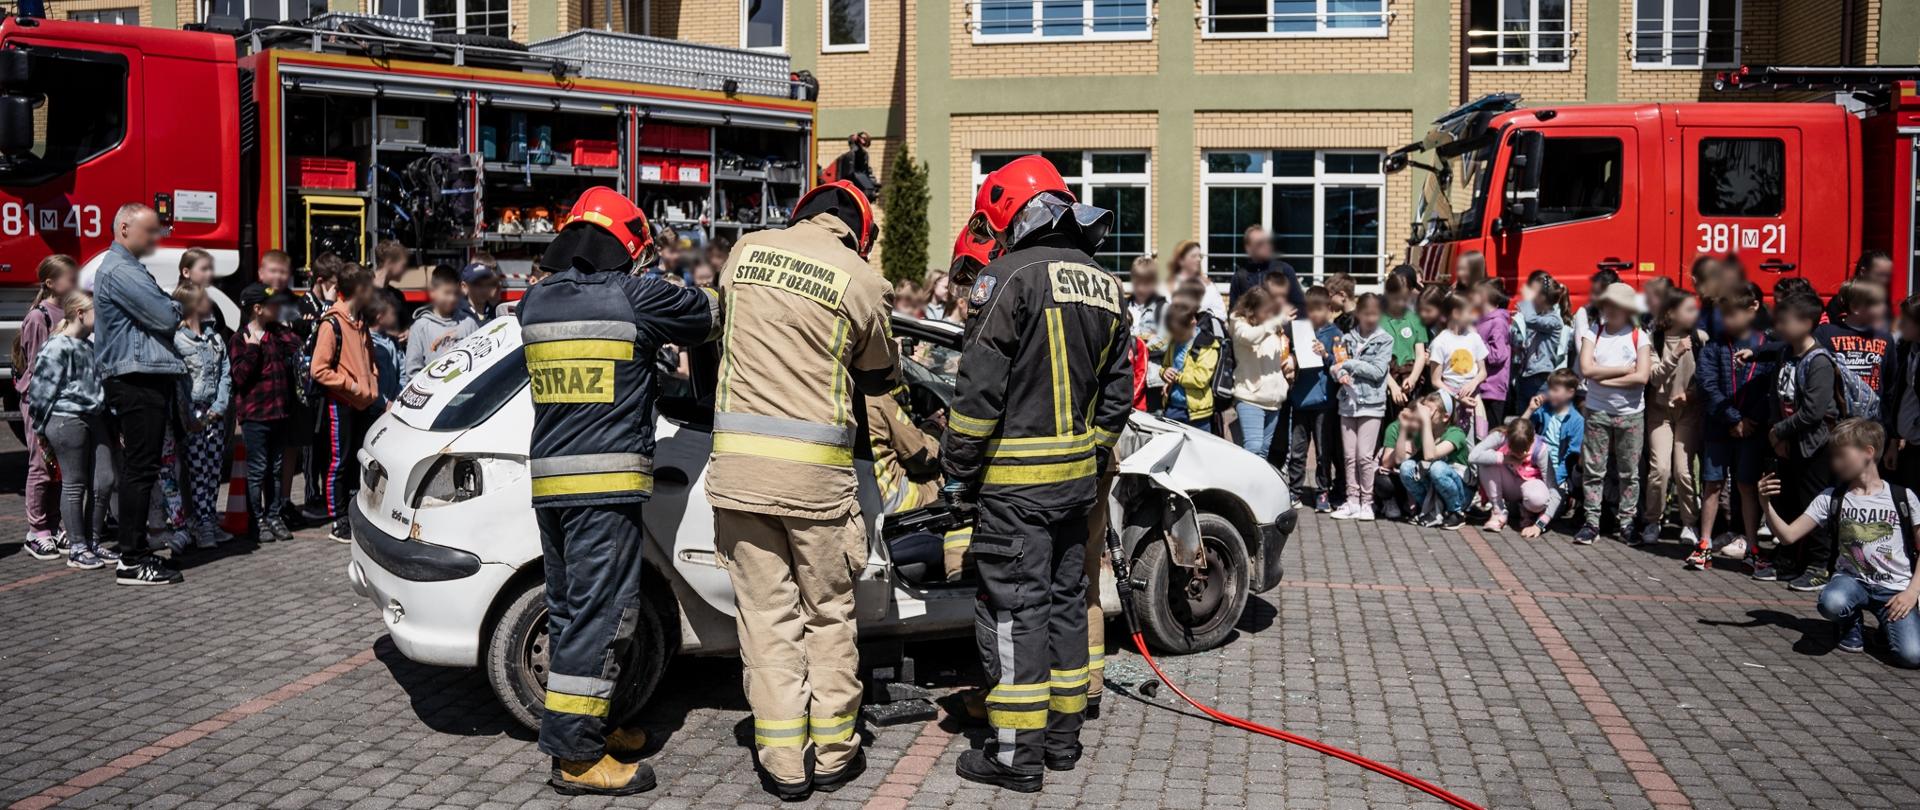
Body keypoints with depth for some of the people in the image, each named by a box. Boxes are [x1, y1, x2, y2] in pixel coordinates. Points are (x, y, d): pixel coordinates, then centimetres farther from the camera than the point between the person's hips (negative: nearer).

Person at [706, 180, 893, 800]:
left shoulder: (746, 250, 6)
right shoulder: (863, 282, -3)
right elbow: (881, 377, 11)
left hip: (737, 463, 3)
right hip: (815, 469, -2)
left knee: (766, 615, 8)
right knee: (829, 614, 12)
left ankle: (784, 763, 12)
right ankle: (834, 754, 21)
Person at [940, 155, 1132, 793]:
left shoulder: (1011, 275, -13)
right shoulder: (1104, 286, 12)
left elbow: (980, 388, -16)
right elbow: (1117, 391, 15)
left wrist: (956, 470, -9)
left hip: (1016, 478, -8)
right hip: (1078, 476, 8)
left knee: (1013, 607, -1)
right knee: (1065, 597, 16)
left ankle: (1017, 753, 4)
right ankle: (1064, 733, 25)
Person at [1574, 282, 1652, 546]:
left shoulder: (1639, 337, 0)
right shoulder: (1593, 332, 2)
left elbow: (1642, 377, -10)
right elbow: (1586, 369, -11)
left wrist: (1603, 378, -11)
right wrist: (1626, 369, -9)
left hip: (1631, 414, 0)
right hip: (1597, 412, 0)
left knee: (1629, 472, 6)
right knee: (1593, 469, 2)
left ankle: (1626, 521, 15)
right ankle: (1592, 522, 7)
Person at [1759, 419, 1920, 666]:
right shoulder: (1831, 499, 2)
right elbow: (1788, 535, -4)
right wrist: (1767, 504, -20)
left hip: (1894, 589, -1)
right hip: (1851, 580, 1)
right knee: (1830, 602, -36)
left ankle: (1887, 624, 12)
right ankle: (1851, 624, 2)